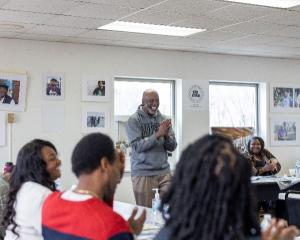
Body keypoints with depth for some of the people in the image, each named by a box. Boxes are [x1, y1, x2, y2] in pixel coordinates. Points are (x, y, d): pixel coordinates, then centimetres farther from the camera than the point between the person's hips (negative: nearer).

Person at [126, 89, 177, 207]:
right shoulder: (134, 120, -3)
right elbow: (137, 146, -13)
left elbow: (172, 147, 7)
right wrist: (158, 134, -20)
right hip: (143, 173, -4)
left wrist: (166, 135, -13)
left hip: (164, 172, 4)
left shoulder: (163, 119, 9)